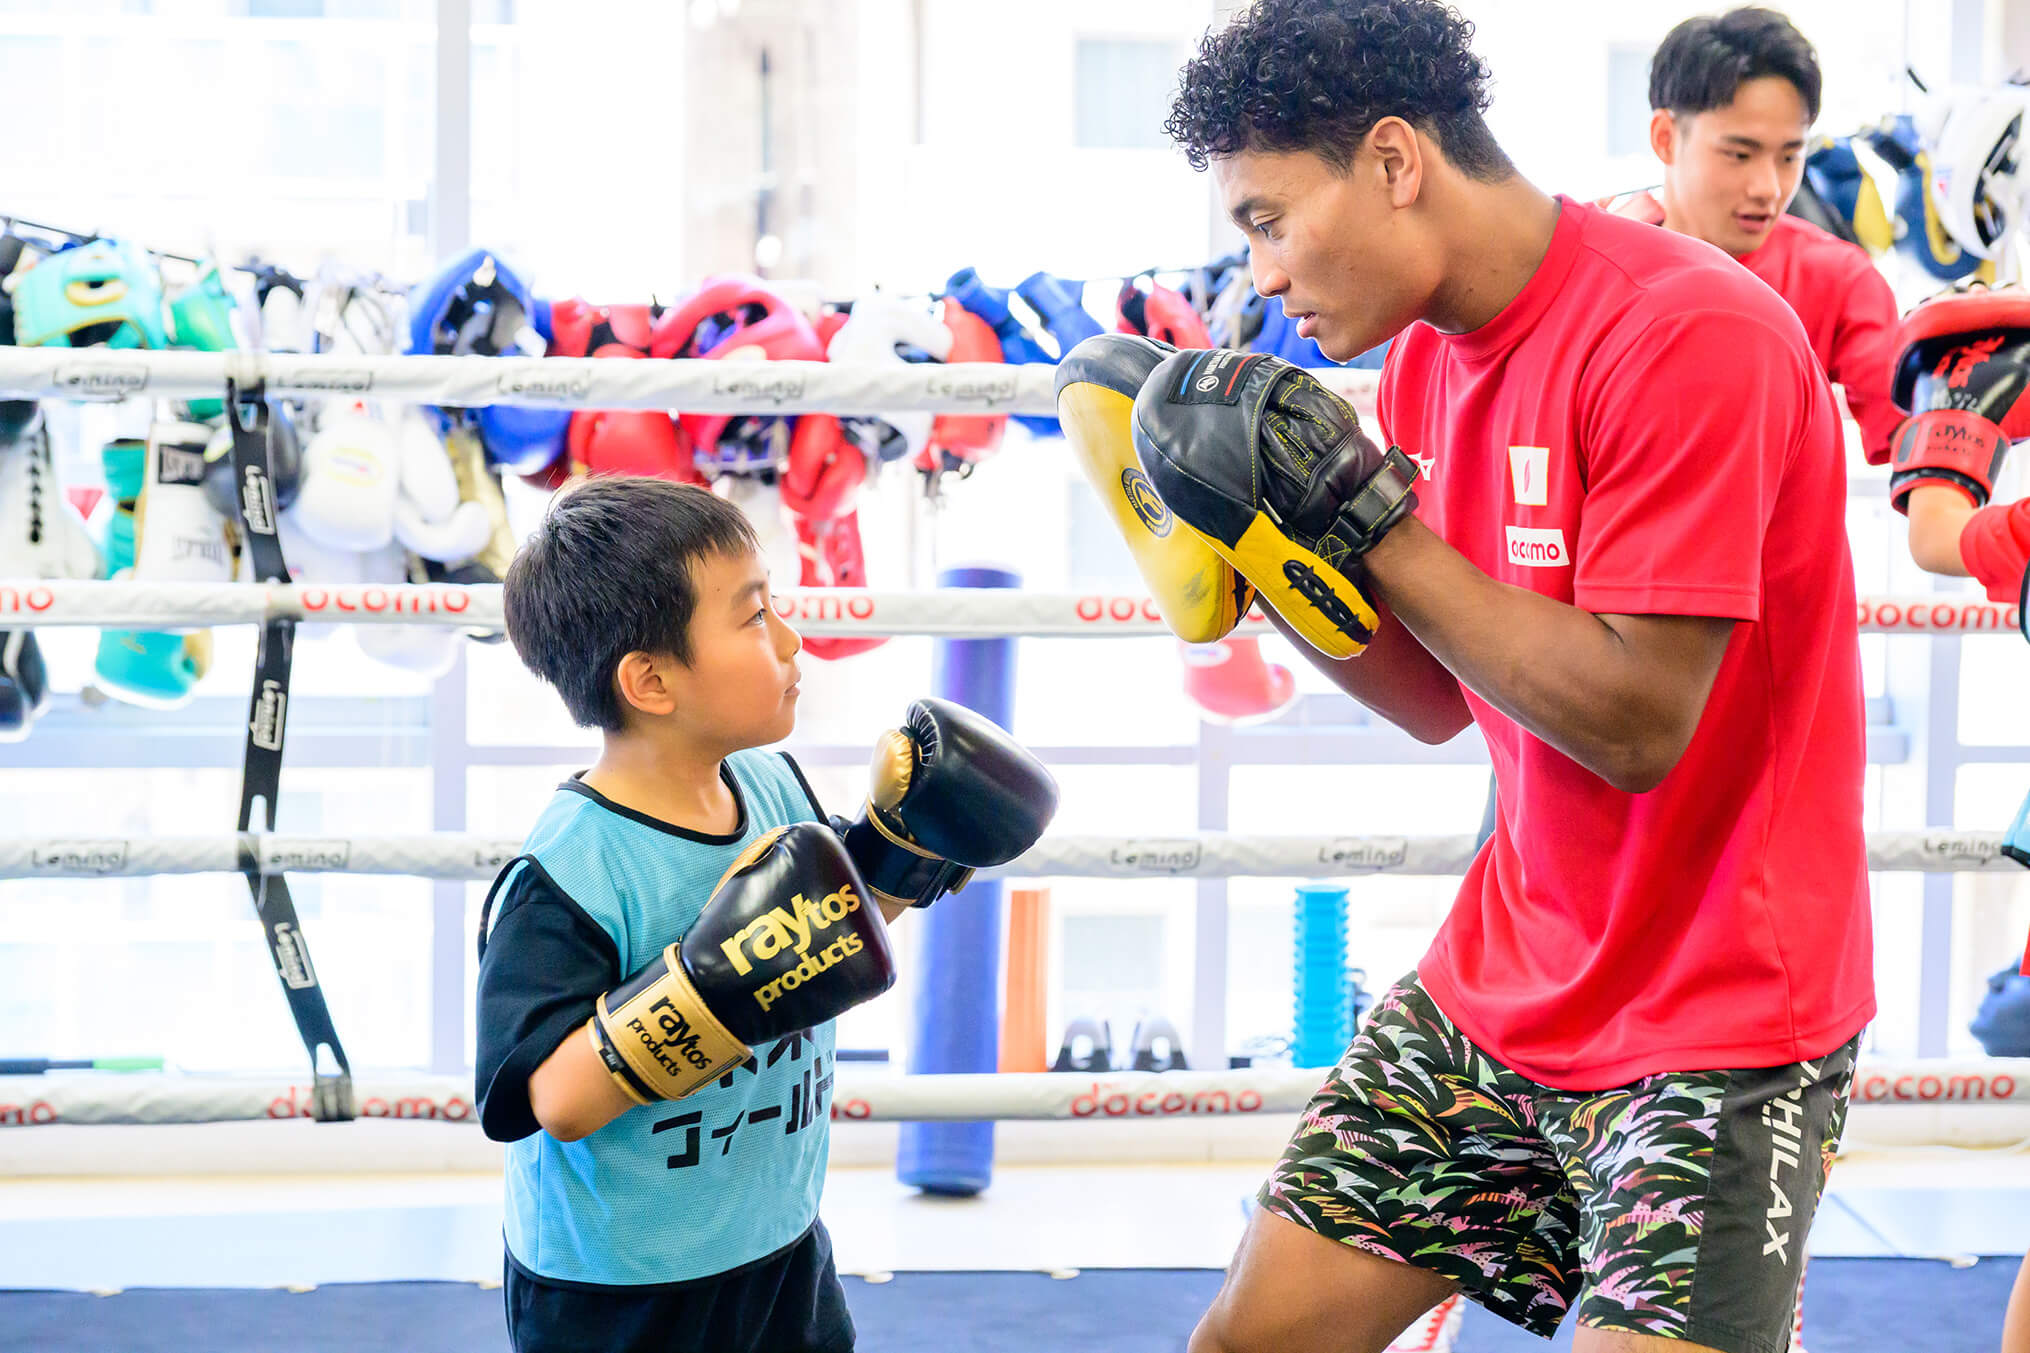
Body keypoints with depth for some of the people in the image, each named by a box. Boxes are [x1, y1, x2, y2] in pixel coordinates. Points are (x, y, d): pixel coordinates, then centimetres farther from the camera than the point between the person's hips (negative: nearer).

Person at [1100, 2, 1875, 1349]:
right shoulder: (1429, 354, 5)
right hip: (1498, 987, 8)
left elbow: (1637, 723, -24)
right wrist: (1265, 536, -3)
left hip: (1720, 1023, -7)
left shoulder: (1683, 333, -21)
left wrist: (1360, 508, -21)